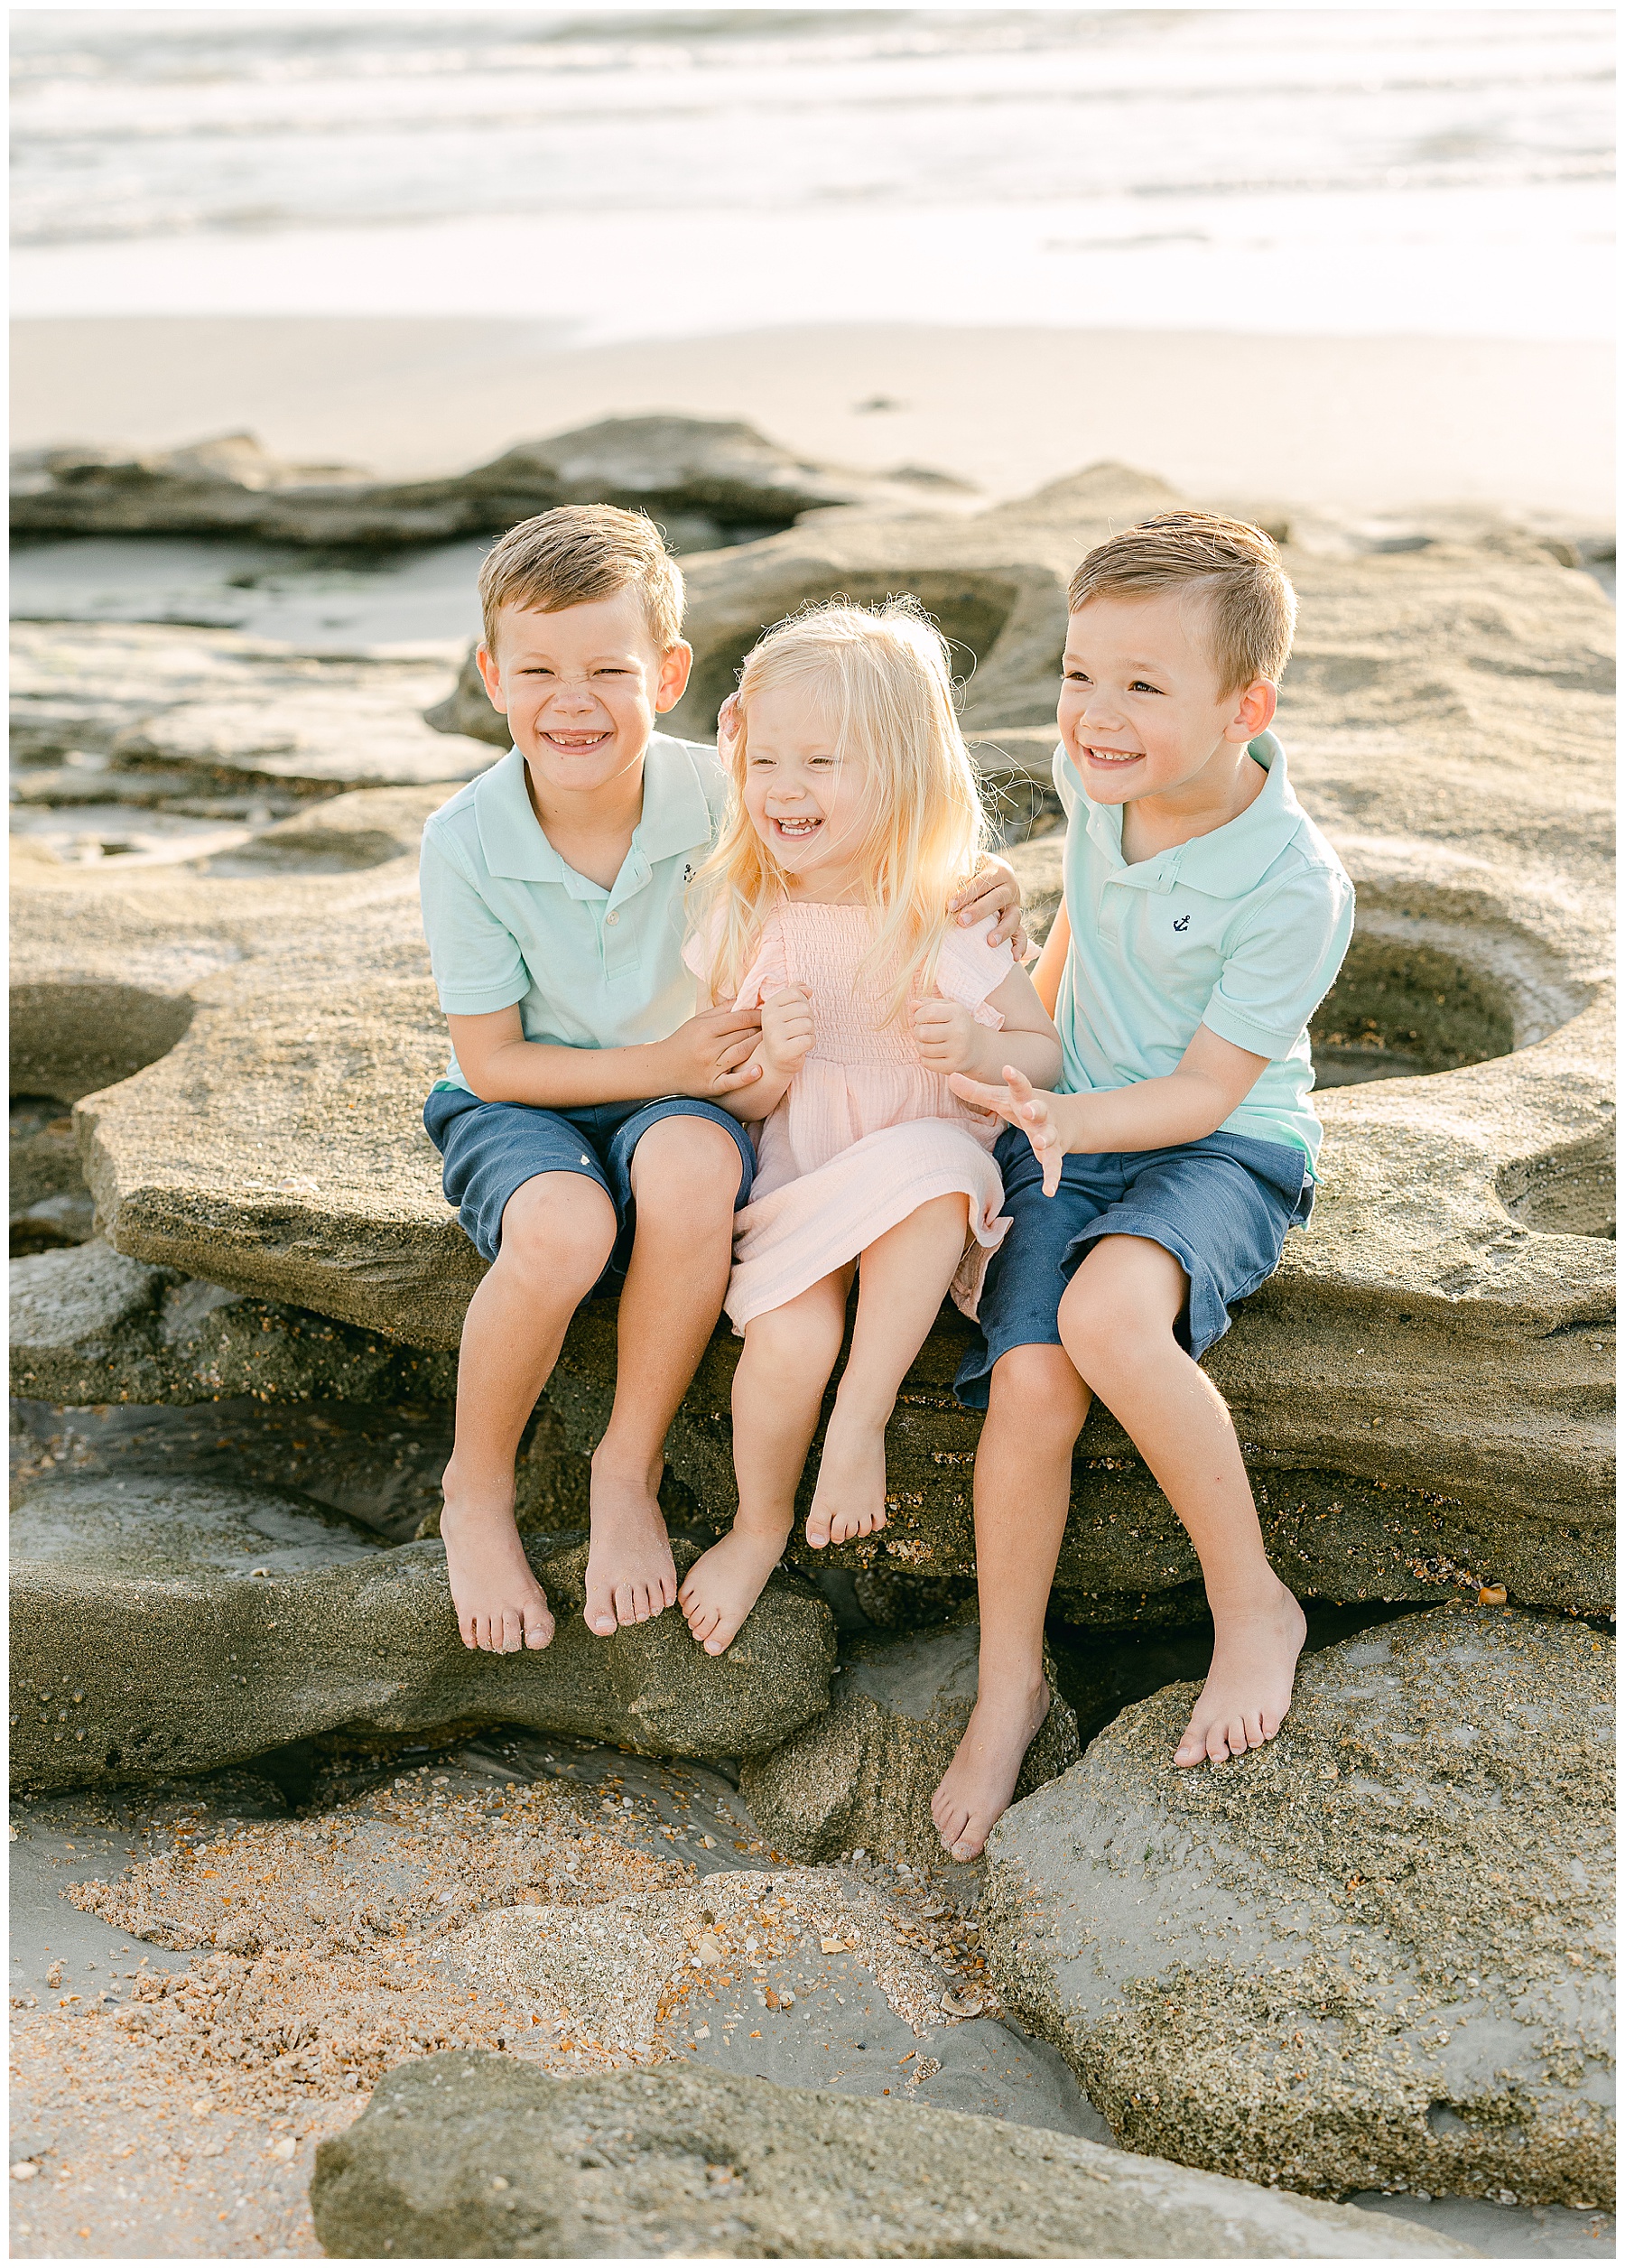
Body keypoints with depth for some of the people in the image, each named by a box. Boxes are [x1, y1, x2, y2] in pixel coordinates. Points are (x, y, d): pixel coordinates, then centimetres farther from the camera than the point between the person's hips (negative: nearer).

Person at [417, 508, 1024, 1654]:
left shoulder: (715, 795, -15)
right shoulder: (468, 841, -17)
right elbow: (491, 1059, -12)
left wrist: (976, 885, -24)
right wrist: (664, 1064, -23)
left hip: (678, 1091, 1)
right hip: (522, 1101, -1)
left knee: (694, 1162, -36)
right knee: (562, 1225, -35)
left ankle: (631, 1469, -13)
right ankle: (477, 1492, -6)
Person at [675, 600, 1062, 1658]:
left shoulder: (954, 917, -5)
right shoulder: (743, 924, -2)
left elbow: (1049, 1052, 4)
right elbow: (733, 1105, 4)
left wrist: (980, 1047, -19)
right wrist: (769, 1061, -20)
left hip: (930, 1184, 0)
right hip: (792, 1189, 1)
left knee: (932, 1161, -36)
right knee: (791, 1335, -27)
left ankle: (861, 1419, -22)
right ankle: (761, 1526, 4)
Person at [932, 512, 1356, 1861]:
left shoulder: (1296, 887, -22)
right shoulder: (1097, 774, -4)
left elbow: (1203, 1093, -18)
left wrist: (1065, 1117, -32)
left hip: (1225, 1148, -5)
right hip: (1072, 1125, 5)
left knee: (1107, 1310, -36)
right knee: (1027, 1382, -19)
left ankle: (1254, 1602, -14)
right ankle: (1009, 1690, 0)